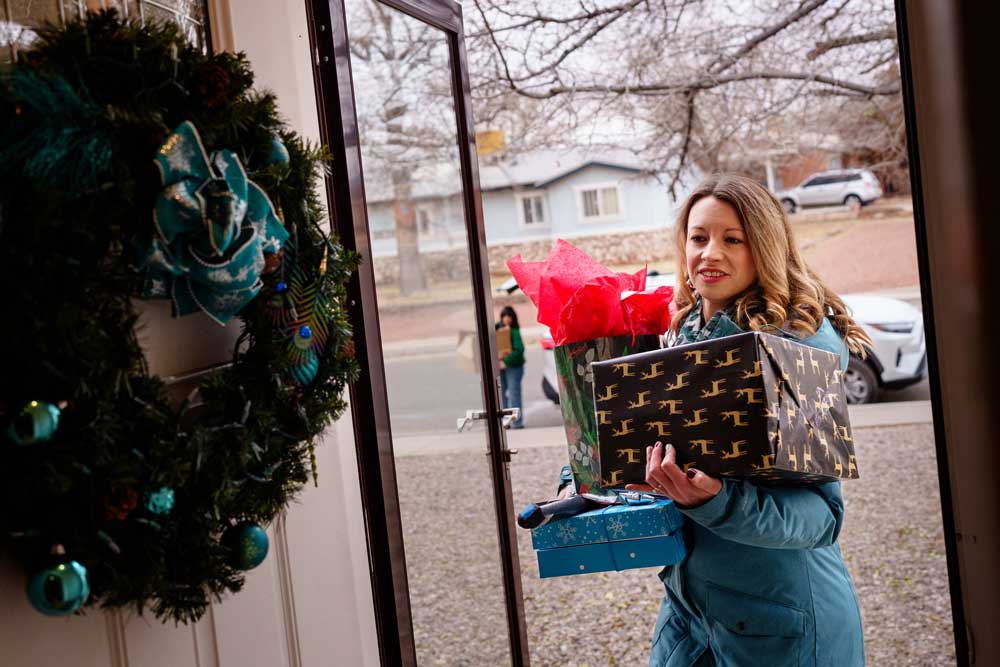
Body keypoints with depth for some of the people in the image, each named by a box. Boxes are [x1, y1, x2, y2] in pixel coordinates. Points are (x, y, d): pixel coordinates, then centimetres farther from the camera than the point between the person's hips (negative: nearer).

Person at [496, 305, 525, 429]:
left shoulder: (514, 331, -13)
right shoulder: (498, 327, 5)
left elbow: (519, 350, -23)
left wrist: (506, 362, -28)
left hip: (514, 366, -7)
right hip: (500, 367, 7)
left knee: (513, 393, -5)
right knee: (501, 393, 10)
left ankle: (517, 423, 1)